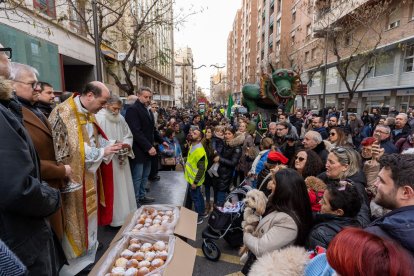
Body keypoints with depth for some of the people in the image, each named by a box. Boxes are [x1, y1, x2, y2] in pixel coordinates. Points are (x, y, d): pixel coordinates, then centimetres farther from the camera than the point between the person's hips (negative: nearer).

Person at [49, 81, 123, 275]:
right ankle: (77, 259, 27)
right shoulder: (63, 114, -21)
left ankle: (90, 245, 40)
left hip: (90, 174, 8)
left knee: (90, 210, 20)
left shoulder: (88, 113, 6)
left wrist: (111, 144, -3)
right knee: (77, 214, 7)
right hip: (74, 177, -8)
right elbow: (70, 150, -23)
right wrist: (102, 152, -20)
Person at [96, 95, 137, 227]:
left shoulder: (120, 118, 10)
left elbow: (128, 135, 15)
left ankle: (126, 215, 30)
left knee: (124, 188, 15)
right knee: (112, 190, 1)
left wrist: (126, 144, -5)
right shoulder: (99, 118, -11)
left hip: (121, 160, 7)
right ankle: (114, 218, 18)